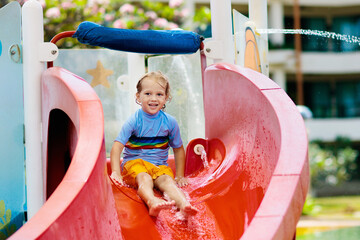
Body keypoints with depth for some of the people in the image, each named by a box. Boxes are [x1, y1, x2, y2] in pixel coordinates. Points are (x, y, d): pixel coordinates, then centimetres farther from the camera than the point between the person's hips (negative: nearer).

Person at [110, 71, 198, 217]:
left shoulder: (170, 122, 4)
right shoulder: (134, 121, -6)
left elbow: (178, 149, 16)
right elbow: (117, 147, -13)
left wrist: (180, 176, 12)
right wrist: (116, 172, -25)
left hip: (160, 165, 2)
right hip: (135, 164, -2)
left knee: (167, 180, -29)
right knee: (144, 179, -34)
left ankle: (184, 205, -58)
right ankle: (153, 203, -66)